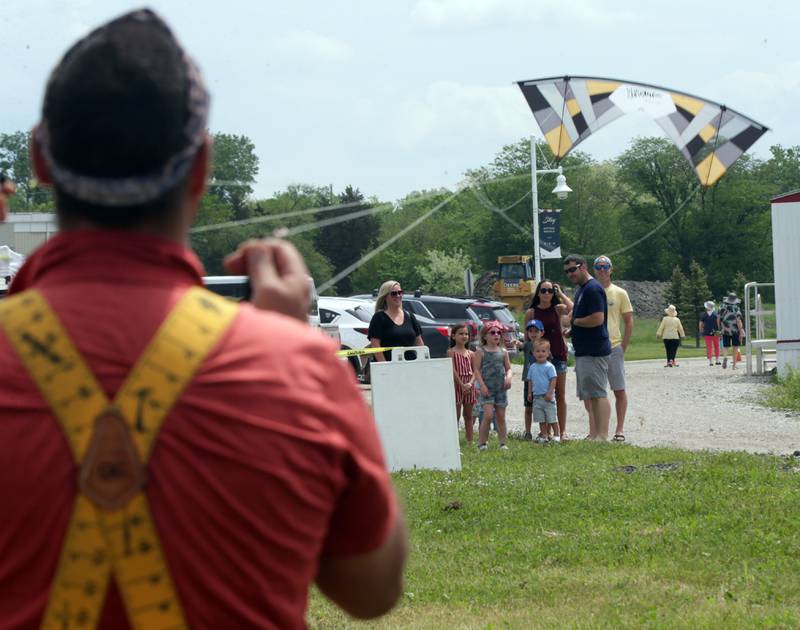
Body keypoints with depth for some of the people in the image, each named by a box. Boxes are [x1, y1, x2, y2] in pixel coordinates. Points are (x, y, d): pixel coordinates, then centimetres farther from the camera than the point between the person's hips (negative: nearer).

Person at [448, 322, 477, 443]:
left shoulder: (471, 354, 11)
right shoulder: (451, 352, -2)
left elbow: (474, 371, 6)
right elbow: (453, 370, -11)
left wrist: (470, 383, -13)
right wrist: (462, 384, -17)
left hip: (469, 387, 5)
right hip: (456, 385, -5)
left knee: (468, 416, 9)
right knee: (456, 415, -3)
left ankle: (470, 441, 13)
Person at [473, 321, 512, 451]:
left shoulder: (503, 352, 10)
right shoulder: (480, 351, -2)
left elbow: (508, 368, 12)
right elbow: (476, 369, -5)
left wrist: (508, 377, -9)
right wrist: (482, 385, -14)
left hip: (501, 388, 4)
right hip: (487, 388, -4)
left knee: (501, 416, 7)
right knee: (488, 415, -14)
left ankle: (503, 443, 12)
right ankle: (482, 442, -4)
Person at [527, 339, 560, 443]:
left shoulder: (549, 367, -7)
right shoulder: (532, 367, 9)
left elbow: (553, 380, -10)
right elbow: (530, 381, 16)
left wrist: (550, 393, -17)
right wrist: (529, 393, 10)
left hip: (547, 397, -5)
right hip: (537, 397, 5)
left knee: (551, 418, -2)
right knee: (541, 419, 8)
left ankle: (556, 435, 7)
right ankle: (544, 436, 14)